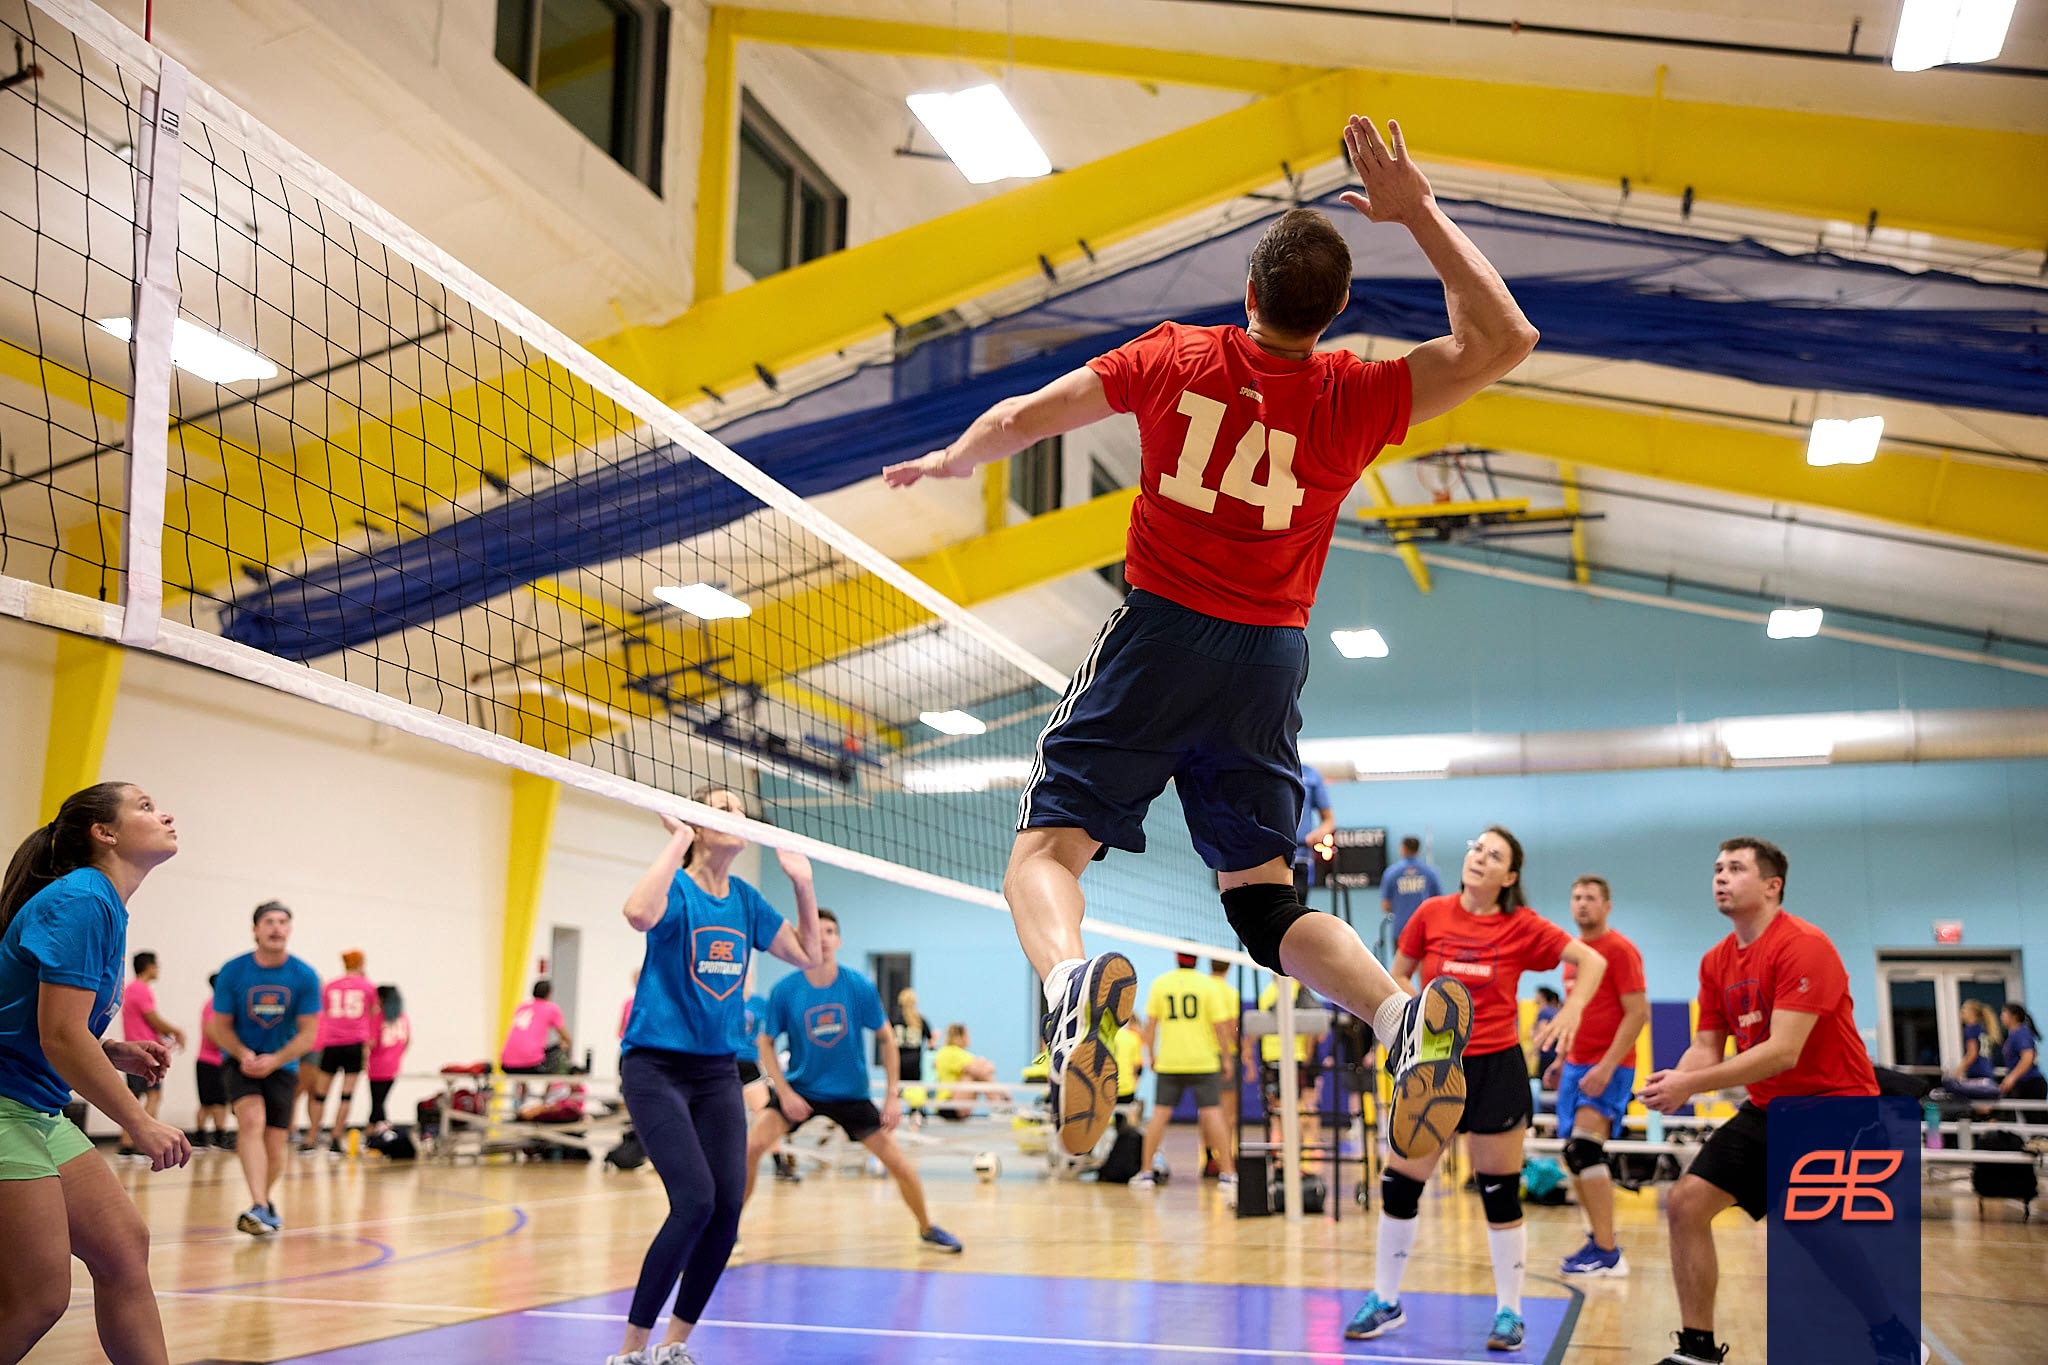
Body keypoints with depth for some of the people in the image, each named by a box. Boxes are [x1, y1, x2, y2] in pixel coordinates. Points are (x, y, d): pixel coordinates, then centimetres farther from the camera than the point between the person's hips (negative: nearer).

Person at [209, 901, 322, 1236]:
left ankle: (264, 1200, 31)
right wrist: (244, 1055, -20)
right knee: (252, 1119, -28)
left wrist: (274, 1060, -22)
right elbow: (220, 1026, -2)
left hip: (282, 1066, 1)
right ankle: (260, 1207, -35)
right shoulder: (232, 972, -9)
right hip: (240, 1061, -1)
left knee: (274, 1146, 1)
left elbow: (308, 1034, -6)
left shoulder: (304, 977, -9)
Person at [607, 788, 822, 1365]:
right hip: (656, 1067, -6)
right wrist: (676, 840, -26)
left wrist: (803, 883, 4)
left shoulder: (745, 899, 8)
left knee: (727, 1208, -2)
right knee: (695, 1200, -18)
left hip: (717, 1072, 6)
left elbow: (807, 955, 14)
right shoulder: (676, 888, -11)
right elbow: (640, 913, -35)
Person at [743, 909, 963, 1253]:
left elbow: (886, 1039, -1)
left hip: (851, 1093, 0)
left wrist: (892, 1096, -5)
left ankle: (927, 1229, 23)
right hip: (799, 1090, 0)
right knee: (751, 1147, -20)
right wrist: (784, 1092, -12)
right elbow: (766, 1043, -1)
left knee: (897, 1161, -2)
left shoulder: (860, 988, -12)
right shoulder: (784, 990, -13)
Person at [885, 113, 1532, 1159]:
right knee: (1265, 896, 10)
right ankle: (1403, 1016, -17)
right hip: (1269, 656, 2)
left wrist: (943, 462, 29)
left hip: (1158, 635, -2)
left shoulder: (1175, 359, -1)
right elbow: (1503, 339, 4)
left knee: (1049, 846, -3)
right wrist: (1418, 211, 3)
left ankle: (1073, 984, -37)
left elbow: (1021, 418, 9)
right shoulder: (1354, 401, -3)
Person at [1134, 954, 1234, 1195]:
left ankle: (1145, 1172, 10)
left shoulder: (1160, 983, 3)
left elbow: (1150, 1025, 2)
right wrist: (1226, 1057, 7)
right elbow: (1220, 1025, -3)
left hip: (1168, 1063, 2)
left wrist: (1151, 1057, 12)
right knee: (1212, 1113, -1)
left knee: (1160, 1114, 7)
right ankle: (1226, 1174, -4)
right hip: (1204, 1062, -1)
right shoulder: (1206, 984, -2)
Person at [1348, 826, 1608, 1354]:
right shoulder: (1431, 914, 0)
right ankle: (1385, 1301, 21)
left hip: (1495, 1068, -2)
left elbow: (1593, 961, -5)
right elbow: (1397, 976, 12)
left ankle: (1509, 1313, 18)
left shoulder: (1523, 927, -5)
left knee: (1499, 1193, 3)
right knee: (1398, 1186, 4)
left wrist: (1572, 1010, -20)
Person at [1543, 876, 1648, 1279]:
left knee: (1584, 1150, -17)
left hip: (1607, 1069, -8)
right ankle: (1598, 1239, 19)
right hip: (1576, 1066, 8)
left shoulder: (1620, 950, -10)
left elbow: (1638, 1012, -15)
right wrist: (1561, 1060, 20)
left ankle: (1607, 1254, -12)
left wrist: (1607, 1066, -21)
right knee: (1574, 1156, 8)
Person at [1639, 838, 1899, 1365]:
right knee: (1685, 1203, -2)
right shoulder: (1716, 961, 6)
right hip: (1767, 1110, 8)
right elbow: (1707, 1048, 5)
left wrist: (1691, 1084, -28)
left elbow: (1783, 1051, -27)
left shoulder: (1804, 946, -19)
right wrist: (1674, 1082, -18)